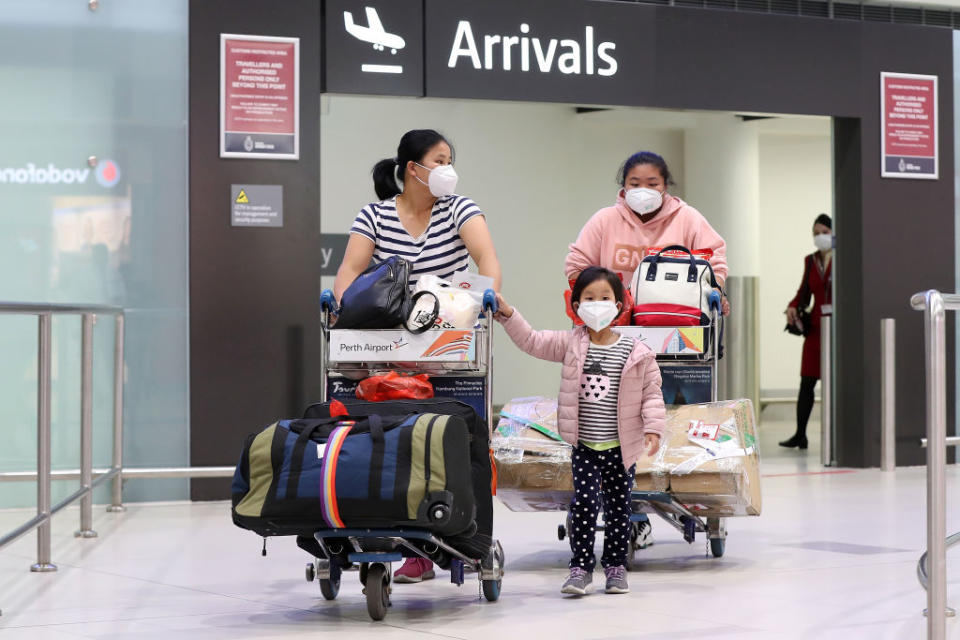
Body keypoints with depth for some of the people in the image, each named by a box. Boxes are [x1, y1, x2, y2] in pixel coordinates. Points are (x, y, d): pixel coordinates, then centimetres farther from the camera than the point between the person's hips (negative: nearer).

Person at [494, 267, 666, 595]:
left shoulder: (636, 352, -4)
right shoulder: (570, 343, 1)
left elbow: (651, 392, -1)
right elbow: (532, 341, 3)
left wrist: (653, 426, -12)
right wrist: (508, 315, -6)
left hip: (621, 446, 0)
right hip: (584, 445, 0)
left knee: (619, 505, 9)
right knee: (585, 502, -7)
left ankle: (616, 565, 23)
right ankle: (581, 567, 0)